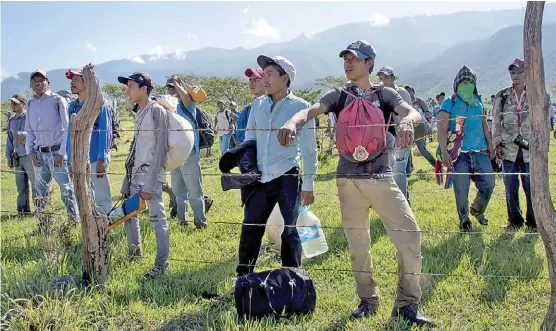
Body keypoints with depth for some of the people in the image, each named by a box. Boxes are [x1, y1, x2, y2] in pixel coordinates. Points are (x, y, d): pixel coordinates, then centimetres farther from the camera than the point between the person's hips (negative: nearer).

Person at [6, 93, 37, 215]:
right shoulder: (11, 121, 17)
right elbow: (9, 140, 23)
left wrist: (25, 136, -18)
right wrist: (9, 156, 19)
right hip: (17, 158, 6)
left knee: (35, 183, -5)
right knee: (21, 186, 9)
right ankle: (23, 210, 15)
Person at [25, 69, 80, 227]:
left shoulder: (57, 100, -3)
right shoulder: (31, 104, 13)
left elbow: (67, 129, -7)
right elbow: (29, 130, 20)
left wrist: (62, 153, -12)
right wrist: (30, 151, 6)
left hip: (57, 152, -6)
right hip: (39, 154, 6)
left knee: (66, 189, -6)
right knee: (40, 191, 10)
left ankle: (75, 223, -1)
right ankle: (43, 225, 20)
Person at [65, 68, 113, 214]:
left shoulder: (98, 104, -5)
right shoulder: (72, 106, 14)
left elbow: (105, 133, -10)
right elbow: (70, 134, 18)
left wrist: (102, 160, -17)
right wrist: (69, 161, 14)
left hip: (95, 160, -7)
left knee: (102, 199, -3)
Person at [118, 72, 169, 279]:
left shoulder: (157, 111, -11)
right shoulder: (139, 112, 14)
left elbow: (160, 149, -15)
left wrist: (150, 184, -19)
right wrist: (128, 176, 15)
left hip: (150, 172, -9)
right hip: (135, 172, 9)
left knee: (157, 217, -7)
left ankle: (161, 263, -3)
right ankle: (135, 251, 33)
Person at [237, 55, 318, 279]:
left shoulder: (300, 107, -5)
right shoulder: (258, 104, 9)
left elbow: (308, 149, -3)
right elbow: (249, 140, 16)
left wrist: (308, 184, -4)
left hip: (287, 177, -4)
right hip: (261, 179, 5)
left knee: (289, 231, -2)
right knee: (249, 229, 8)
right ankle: (243, 278, 23)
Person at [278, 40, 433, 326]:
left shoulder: (385, 94, 5)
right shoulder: (338, 96, 8)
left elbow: (413, 112, -12)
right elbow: (311, 110, -8)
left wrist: (407, 121, -38)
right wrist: (292, 121, -32)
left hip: (381, 177, -1)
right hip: (348, 179, 2)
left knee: (409, 233, -12)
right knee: (357, 242, 8)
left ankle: (407, 304, 0)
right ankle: (368, 300, 24)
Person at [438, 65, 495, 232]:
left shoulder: (478, 102, 13)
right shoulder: (449, 103, -2)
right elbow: (442, 129, -8)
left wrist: (490, 144, 17)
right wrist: (444, 152, -18)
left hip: (480, 151, 4)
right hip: (459, 153, -4)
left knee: (489, 183, -1)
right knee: (461, 189, -1)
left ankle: (477, 209, 28)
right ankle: (464, 221, 19)